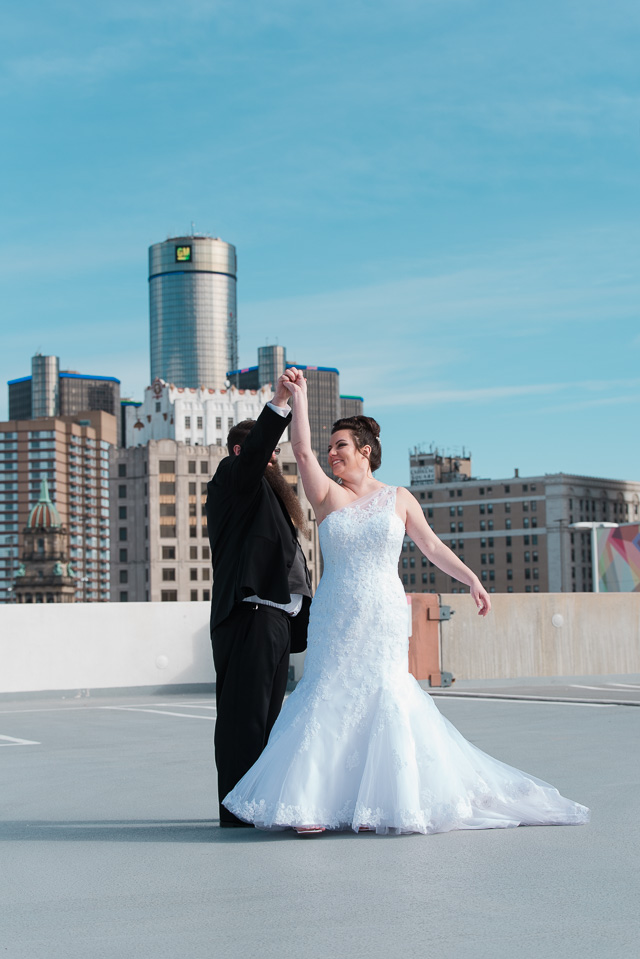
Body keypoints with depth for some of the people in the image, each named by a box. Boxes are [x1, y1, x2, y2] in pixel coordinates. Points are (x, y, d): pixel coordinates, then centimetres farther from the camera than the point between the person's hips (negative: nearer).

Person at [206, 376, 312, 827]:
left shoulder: (271, 494, 28)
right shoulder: (231, 480, 1)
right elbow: (253, 454, -22)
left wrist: (304, 616, 21)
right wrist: (279, 404, -32)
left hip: (278, 617, 10)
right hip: (249, 616, -10)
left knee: (267, 715, 12)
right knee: (244, 715, -8)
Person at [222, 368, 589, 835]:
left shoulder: (399, 498, 7)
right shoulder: (328, 496, 6)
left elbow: (431, 544, 13)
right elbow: (302, 449, -6)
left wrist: (471, 578, 7)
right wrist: (299, 395, -9)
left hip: (384, 618, 0)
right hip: (334, 619, 0)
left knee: (383, 699, -5)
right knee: (328, 700, -4)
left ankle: (386, 803, 6)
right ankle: (314, 804, 1)